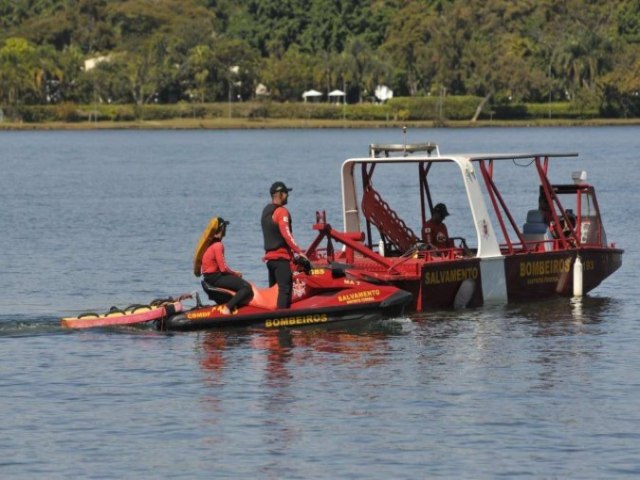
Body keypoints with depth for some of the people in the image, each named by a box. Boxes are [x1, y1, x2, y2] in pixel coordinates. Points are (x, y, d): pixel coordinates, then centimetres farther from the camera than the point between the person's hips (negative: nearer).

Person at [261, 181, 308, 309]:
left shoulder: (266, 211, 17)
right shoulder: (281, 211, -12)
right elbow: (286, 234, -20)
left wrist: (293, 251, 24)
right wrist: (299, 252, -18)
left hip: (269, 256, 9)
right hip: (281, 257, -9)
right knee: (285, 289, -13)